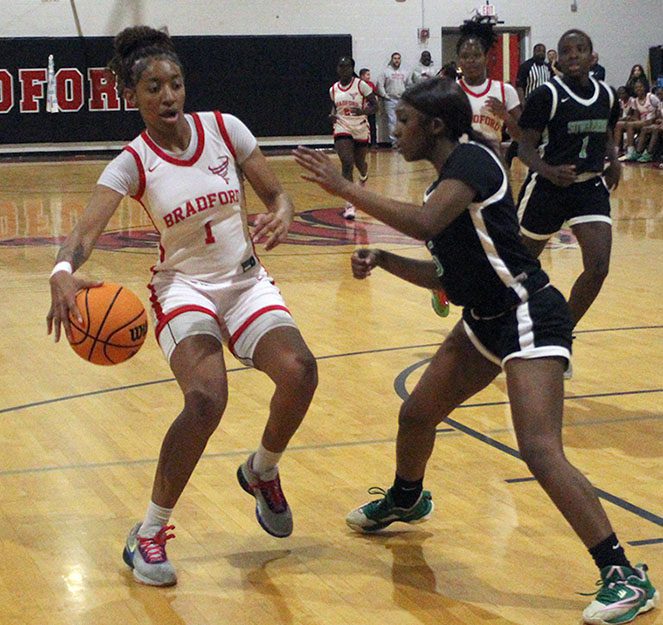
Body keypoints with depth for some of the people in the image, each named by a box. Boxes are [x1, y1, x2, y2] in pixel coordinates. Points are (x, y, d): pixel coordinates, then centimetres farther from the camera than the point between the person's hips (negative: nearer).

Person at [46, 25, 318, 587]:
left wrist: (280, 216, -21)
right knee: (206, 398, -29)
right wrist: (63, 271, -46)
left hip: (246, 281, 3)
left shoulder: (224, 128, -2)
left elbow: (276, 193, 4)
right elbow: (85, 231, -23)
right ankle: (149, 534, -11)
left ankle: (262, 471, 9)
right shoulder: (132, 163, -9)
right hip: (183, 286, -3)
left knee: (300, 371, -24)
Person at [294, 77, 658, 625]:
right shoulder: (447, 177, 12)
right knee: (416, 415, 22)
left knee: (540, 450, -22)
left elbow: (424, 222, -34)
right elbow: (443, 274, 17)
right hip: (485, 321, 10)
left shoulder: (472, 158, -16)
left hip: (529, 317, -10)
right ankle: (405, 501, 54)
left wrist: (344, 188, -28)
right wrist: (381, 260, 4)